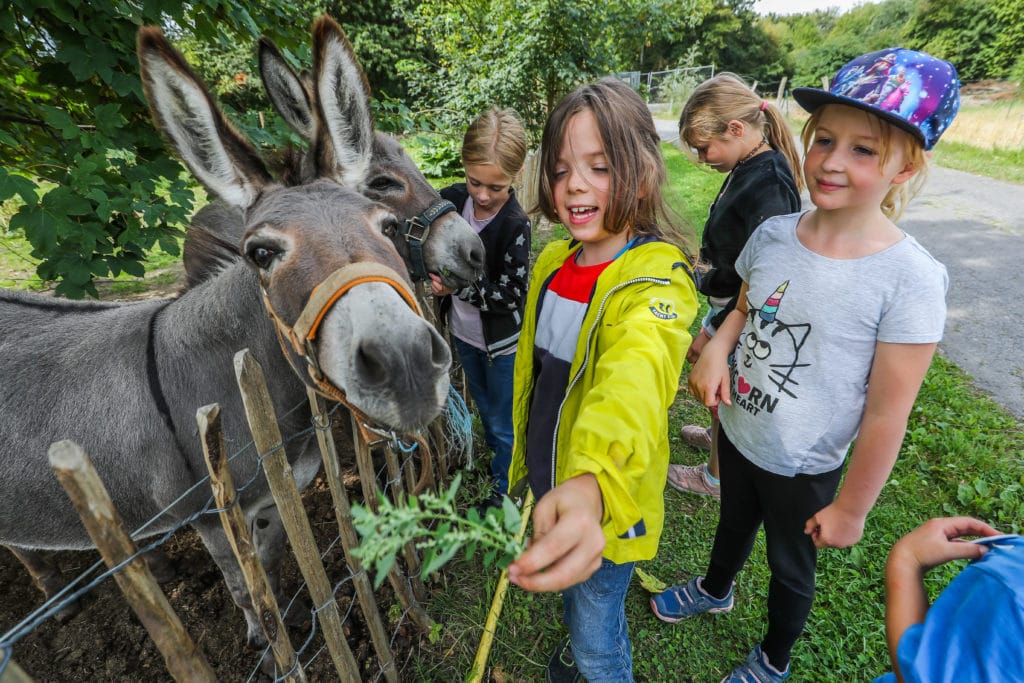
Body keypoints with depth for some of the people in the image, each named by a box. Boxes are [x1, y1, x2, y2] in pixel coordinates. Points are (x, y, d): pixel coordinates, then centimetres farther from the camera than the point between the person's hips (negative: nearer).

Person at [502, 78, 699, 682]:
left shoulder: (656, 281, -25)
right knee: (571, 595, 32)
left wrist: (590, 484, -65)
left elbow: (634, 381, -46)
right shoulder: (552, 262, -3)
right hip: (552, 486, 7)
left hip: (605, 502, -6)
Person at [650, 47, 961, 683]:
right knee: (733, 523, 31)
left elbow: (887, 414, -19)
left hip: (804, 466, -4)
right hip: (737, 431, 4)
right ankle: (715, 589, 64)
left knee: (791, 565, 23)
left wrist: (851, 507, -10)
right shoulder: (774, 233, -11)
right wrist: (716, 347, -14)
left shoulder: (910, 278, -25)